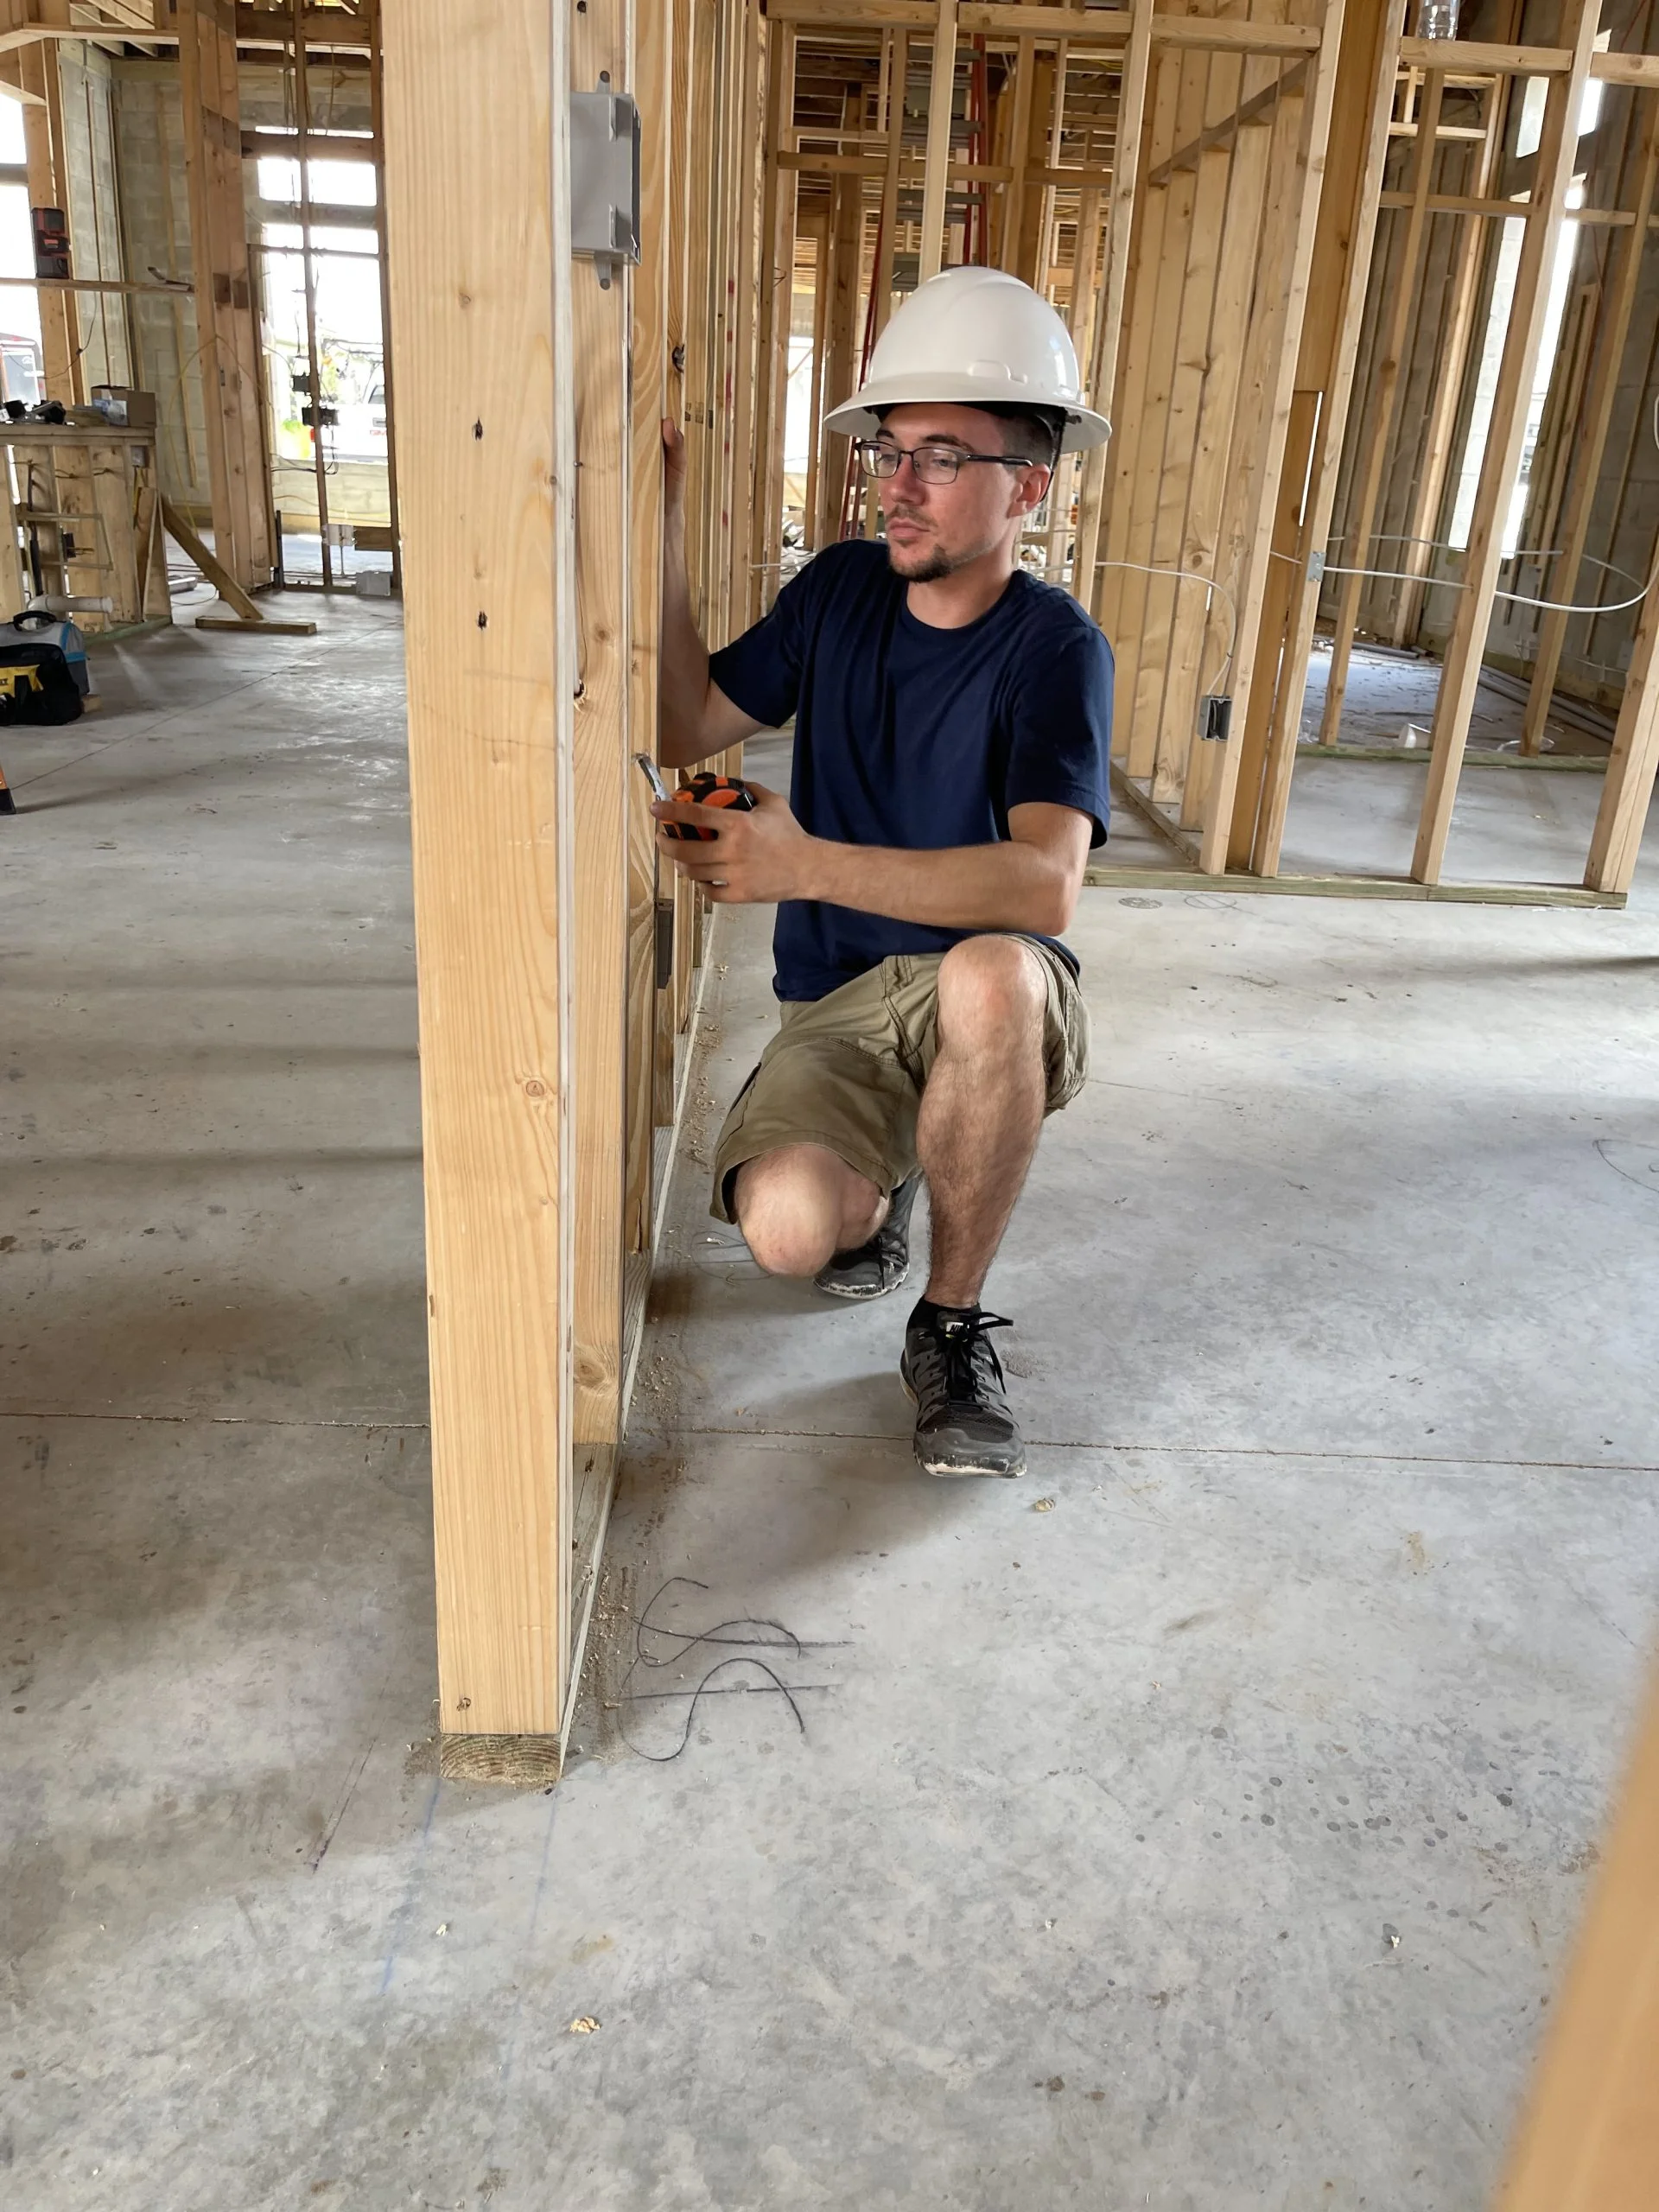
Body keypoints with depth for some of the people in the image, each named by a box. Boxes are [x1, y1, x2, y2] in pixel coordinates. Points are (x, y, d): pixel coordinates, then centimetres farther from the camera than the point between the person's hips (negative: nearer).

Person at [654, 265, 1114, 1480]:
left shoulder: (1053, 646, -13)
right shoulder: (841, 587, 3)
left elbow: (1045, 882, -29)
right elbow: (687, 729, 4)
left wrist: (806, 864, -38)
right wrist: (663, 534, -6)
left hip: (1000, 1011, -2)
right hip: (836, 1007, 3)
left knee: (989, 970, -40)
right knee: (787, 1225, -28)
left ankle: (952, 1328, -16)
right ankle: (871, 1195, 14)